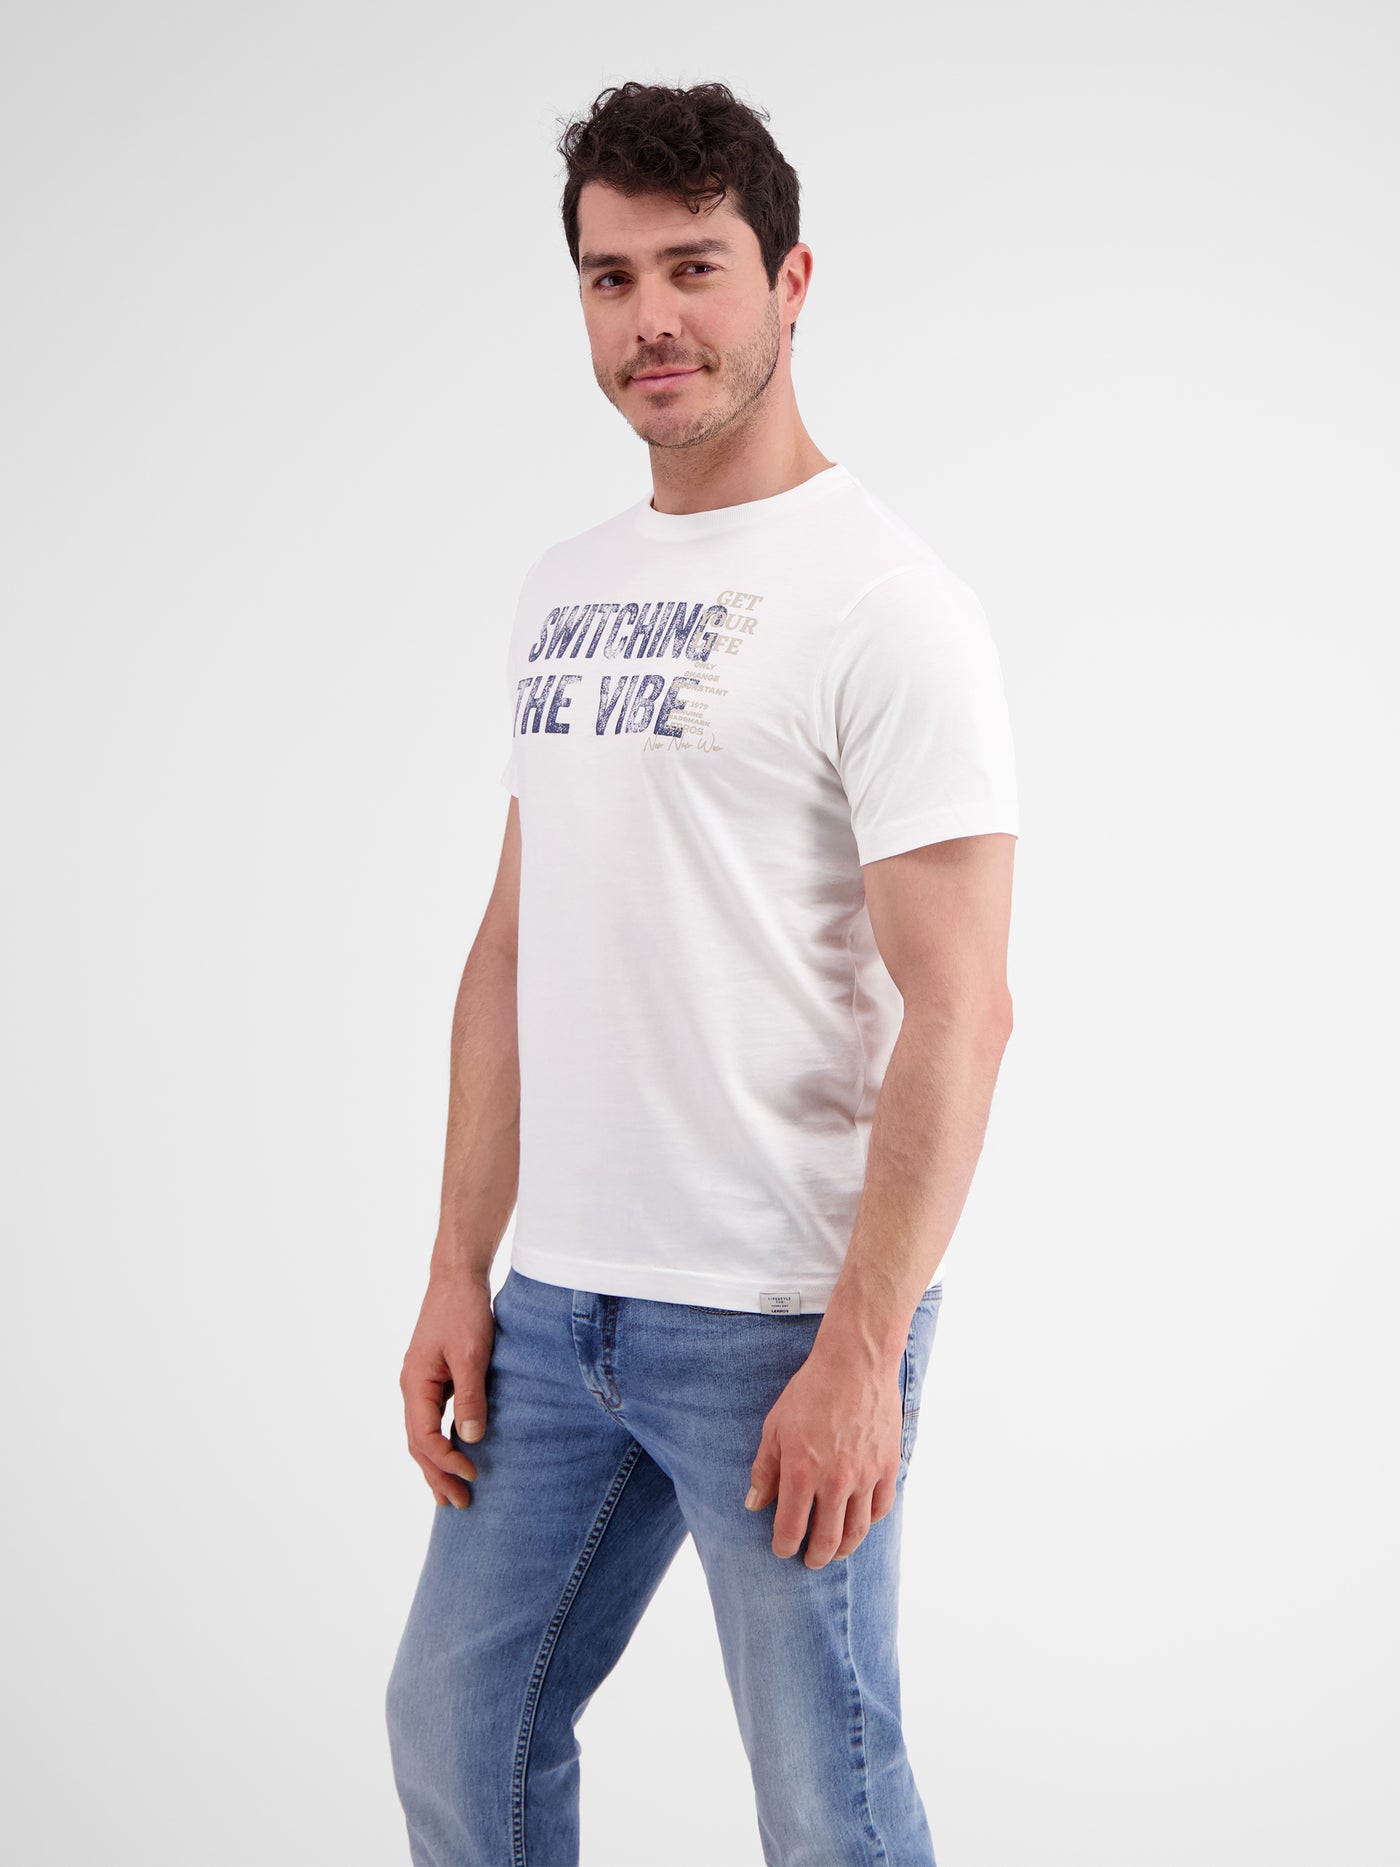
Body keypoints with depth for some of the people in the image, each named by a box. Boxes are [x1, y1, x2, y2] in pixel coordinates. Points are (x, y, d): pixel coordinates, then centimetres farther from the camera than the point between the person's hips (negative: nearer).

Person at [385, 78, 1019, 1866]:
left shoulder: (881, 599, -12)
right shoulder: (564, 584, 12)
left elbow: (956, 1006, -16)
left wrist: (859, 1356, -20)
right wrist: (459, 1270, 10)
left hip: (781, 1318, -7)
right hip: (558, 1303, 7)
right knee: (458, 1722, 17)